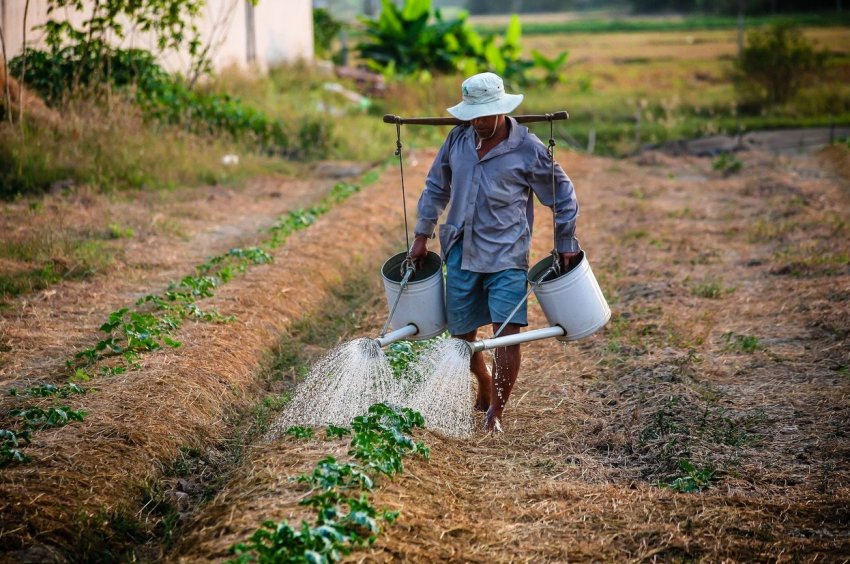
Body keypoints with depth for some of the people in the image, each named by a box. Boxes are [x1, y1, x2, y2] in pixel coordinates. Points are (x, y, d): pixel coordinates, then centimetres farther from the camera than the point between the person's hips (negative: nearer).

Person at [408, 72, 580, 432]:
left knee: (507, 331, -14)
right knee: (461, 332, 11)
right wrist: (422, 235, 14)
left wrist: (566, 245, 4)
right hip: (461, 252, 4)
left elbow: (562, 196, 3)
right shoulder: (458, 139, 3)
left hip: (506, 255, -4)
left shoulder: (527, 149, -9)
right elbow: (436, 187, 16)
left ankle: (496, 412, -3)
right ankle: (485, 386, 39)